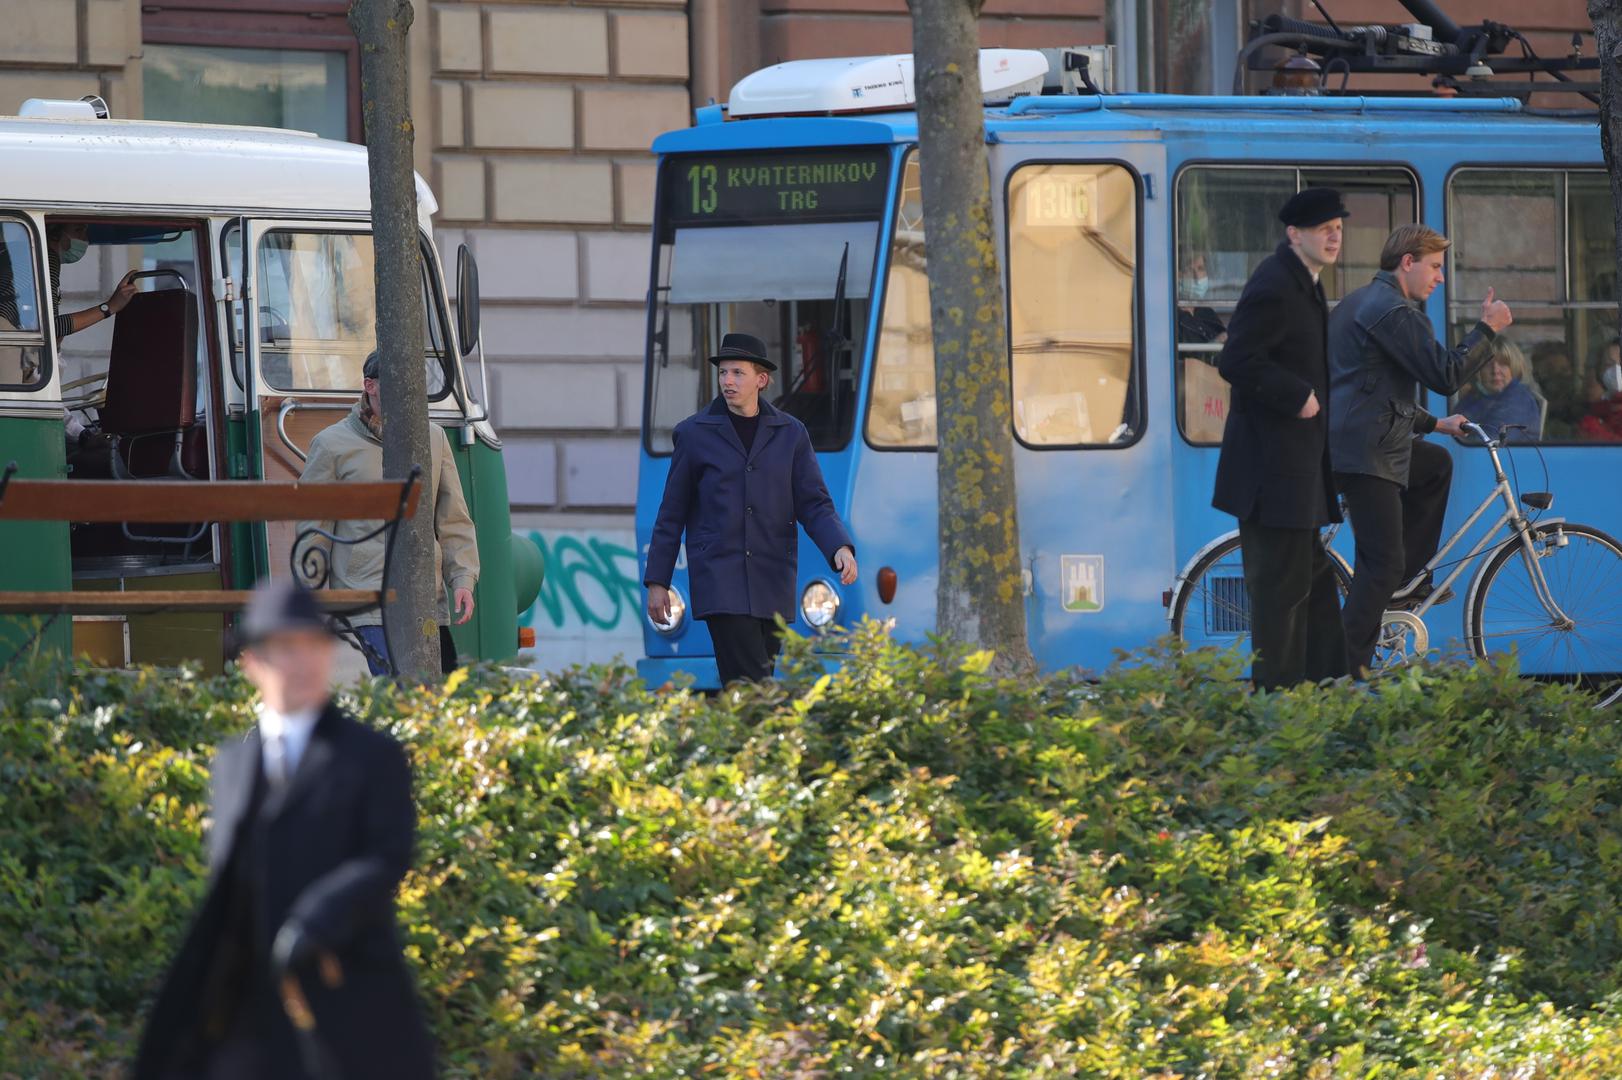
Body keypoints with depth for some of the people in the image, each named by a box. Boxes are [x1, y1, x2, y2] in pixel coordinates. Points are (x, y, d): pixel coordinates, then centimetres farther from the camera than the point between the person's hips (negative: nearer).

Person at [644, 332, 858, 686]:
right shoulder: (695, 434, 4)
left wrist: (840, 549, -14)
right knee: (750, 684, -15)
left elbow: (814, 506, 5)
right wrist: (657, 581, 5)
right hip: (719, 583, -3)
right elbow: (672, 513, 7)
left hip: (772, 586, 3)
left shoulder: (791, 434, 8)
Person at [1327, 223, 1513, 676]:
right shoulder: (1395, 311, -14)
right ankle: (1346, 668, -9)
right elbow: (1446, 375, -17)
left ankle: (1409, 579, 28)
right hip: (1365, 451, -10)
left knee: (1437, 464, 31)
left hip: (1346, 436, 10)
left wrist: (1433, 423, 29)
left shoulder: (1359, 301, 21)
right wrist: (1488, 328, -6)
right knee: (1383, 564, -8)